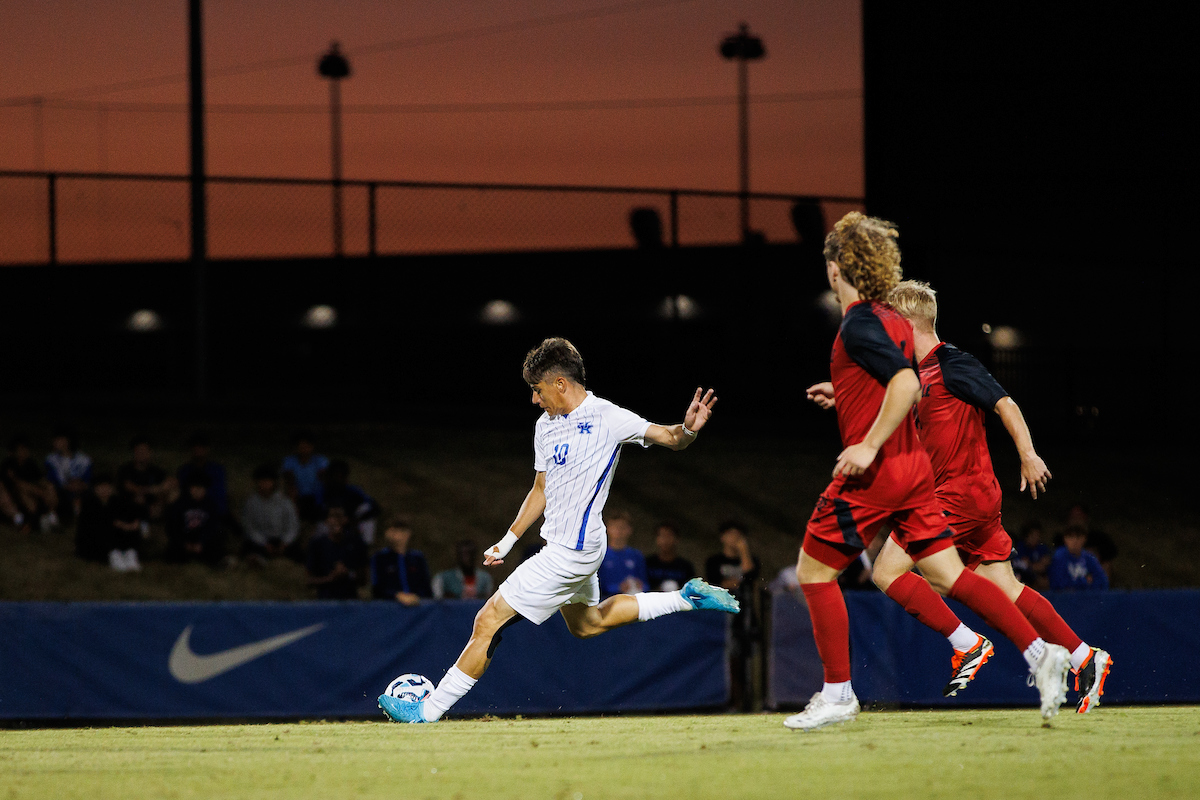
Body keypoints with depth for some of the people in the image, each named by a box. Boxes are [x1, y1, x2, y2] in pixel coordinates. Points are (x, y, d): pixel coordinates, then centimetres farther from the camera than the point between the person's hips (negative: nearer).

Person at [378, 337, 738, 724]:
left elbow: (670, 438, -14)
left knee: (489, 621, -9)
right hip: (561, 543, 10)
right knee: (585, 624, 28)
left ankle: (429, 710, -2)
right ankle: (686, 598, 29)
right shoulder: (546, 425, 8)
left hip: (570, 552, -10)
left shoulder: (607, 418, -16)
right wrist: (508, 541, 18)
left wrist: (689, 428, -36)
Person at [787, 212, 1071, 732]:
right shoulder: (892, 322, 12)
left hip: (873, 474, -9)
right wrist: (844, 395, 26)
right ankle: (1039, 653, -3)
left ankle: (837, 693, 5)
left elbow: (907, 383, -27)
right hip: (912, 468, 9)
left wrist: (869, 445, -26)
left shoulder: (858, 324, -14)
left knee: (813, 572, 3)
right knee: (947, 575, 7)